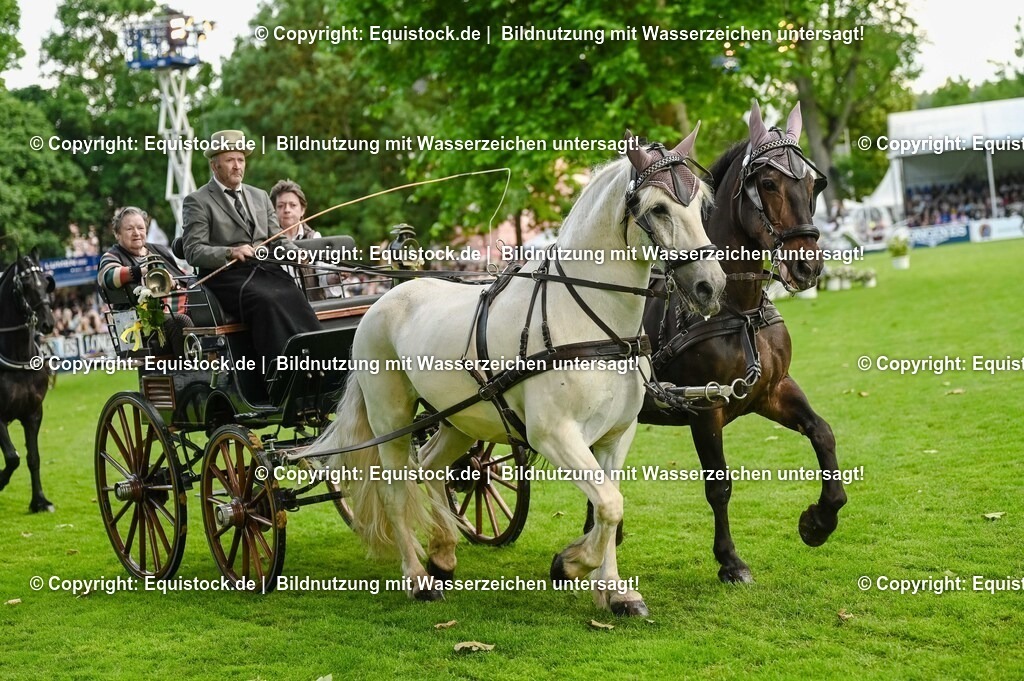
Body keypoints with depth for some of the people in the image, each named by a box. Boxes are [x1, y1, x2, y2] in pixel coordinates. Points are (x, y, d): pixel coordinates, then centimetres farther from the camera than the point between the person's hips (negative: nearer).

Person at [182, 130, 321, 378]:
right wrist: (230, 253, -21)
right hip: (228, 275, -5)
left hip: (266, 270, 5)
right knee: (266, 301, -34)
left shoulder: (260, 196, 24)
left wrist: (298, 254, -1)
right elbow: (193, 251, -4)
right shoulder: (197, 201, 6)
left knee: (296, 300, -27)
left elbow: (279, 240, 22)